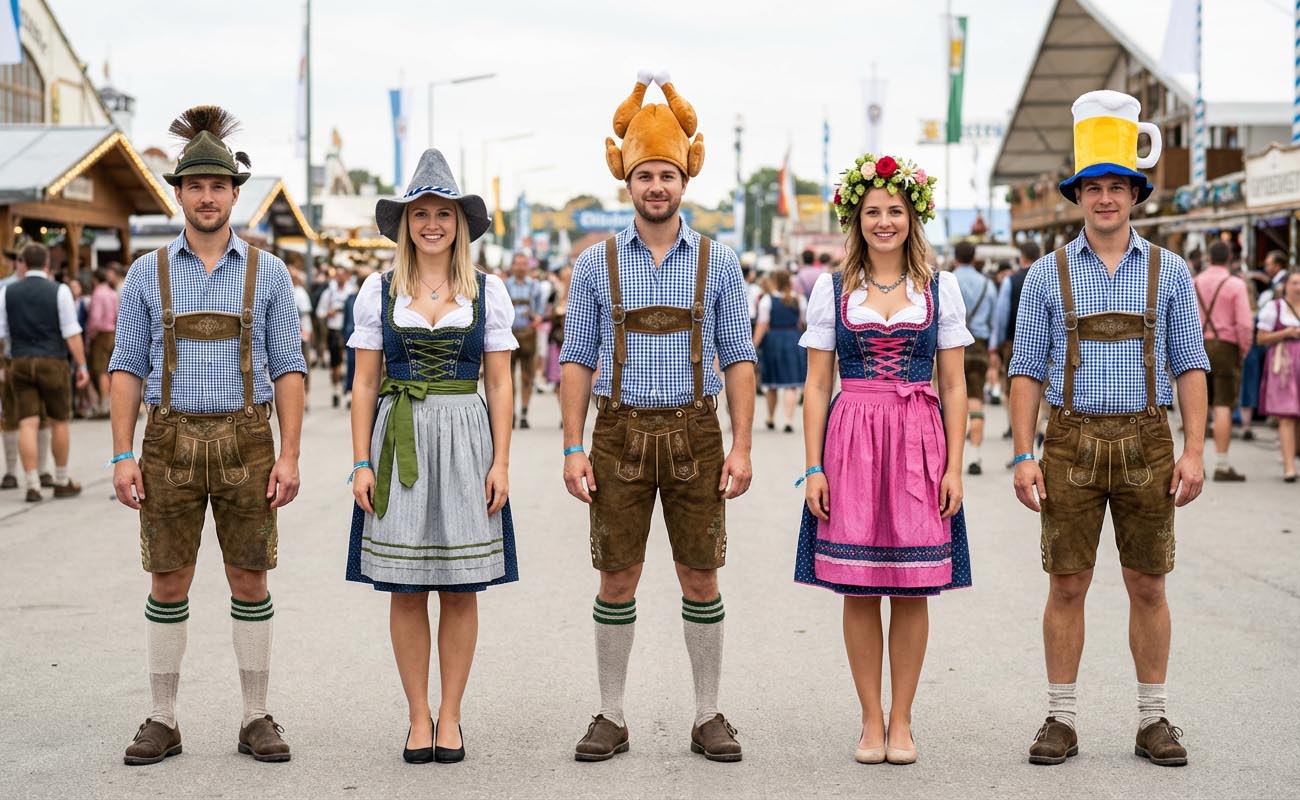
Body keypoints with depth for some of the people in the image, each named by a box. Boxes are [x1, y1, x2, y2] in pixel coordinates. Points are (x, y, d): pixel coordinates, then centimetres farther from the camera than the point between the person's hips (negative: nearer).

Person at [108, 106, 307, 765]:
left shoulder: (267, 272, 4)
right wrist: (123, 456, -4)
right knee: (168, 584, 3)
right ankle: (163, 722, 13)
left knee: (250, 581, 4)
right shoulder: (148, 272, 5)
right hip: (170, 441, 0)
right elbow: (127, 367, 5)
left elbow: (288, 368, 3)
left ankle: (256, 719, 13)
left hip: (245, 441, 0)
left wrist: (289, 456, -5)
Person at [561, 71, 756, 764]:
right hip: (621, 434, 0)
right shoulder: (596, 263, 3)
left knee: (701, 582, 4)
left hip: (694, 435, 0)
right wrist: (573, 448, -5)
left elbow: (738, 359, 3)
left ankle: (708, 717, 15)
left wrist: (741, 446, -5)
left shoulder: (718, 262, 3)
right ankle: (611, 718, 14)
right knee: (617, 582, 4)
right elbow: (577, 360, 3)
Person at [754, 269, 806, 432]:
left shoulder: (767, 300, -6)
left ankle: (771, 419, 26)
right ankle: (789, 419, -14)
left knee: (772, 383, 13)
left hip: (773, 340, -1)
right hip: (794, 341, 1)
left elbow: (763, 325, -9)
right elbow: (803, 322, 9)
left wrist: (754, 345, -6)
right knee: (791, 383, -2)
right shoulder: (799, 299, 2)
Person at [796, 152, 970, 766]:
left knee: (912, 589, 2)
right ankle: (871, 720, 12)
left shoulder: (942, 289, 7)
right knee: (857, 589, 2)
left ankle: (901, 720, 13)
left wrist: (954, 466, -2)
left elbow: (954, 386, 6)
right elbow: (816, 386, 5)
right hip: (851, 439, 0)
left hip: (919, 442, 0)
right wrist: (814, 468, -2)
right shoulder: (831, 290, 6)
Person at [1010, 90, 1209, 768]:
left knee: (1147, 586, 5)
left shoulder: (1168, 272, 5)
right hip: (1071, 443, 0)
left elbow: (1190, 366, 5)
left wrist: (1194, 451, -5)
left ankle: (1153, 719, 15)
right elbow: (1026, 371, 3)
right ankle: (1061, 719, 11)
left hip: (1146, 442, 1)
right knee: (1067, 585, 2)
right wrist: (1023, 456, -6)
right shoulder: (1048, 275, 4)